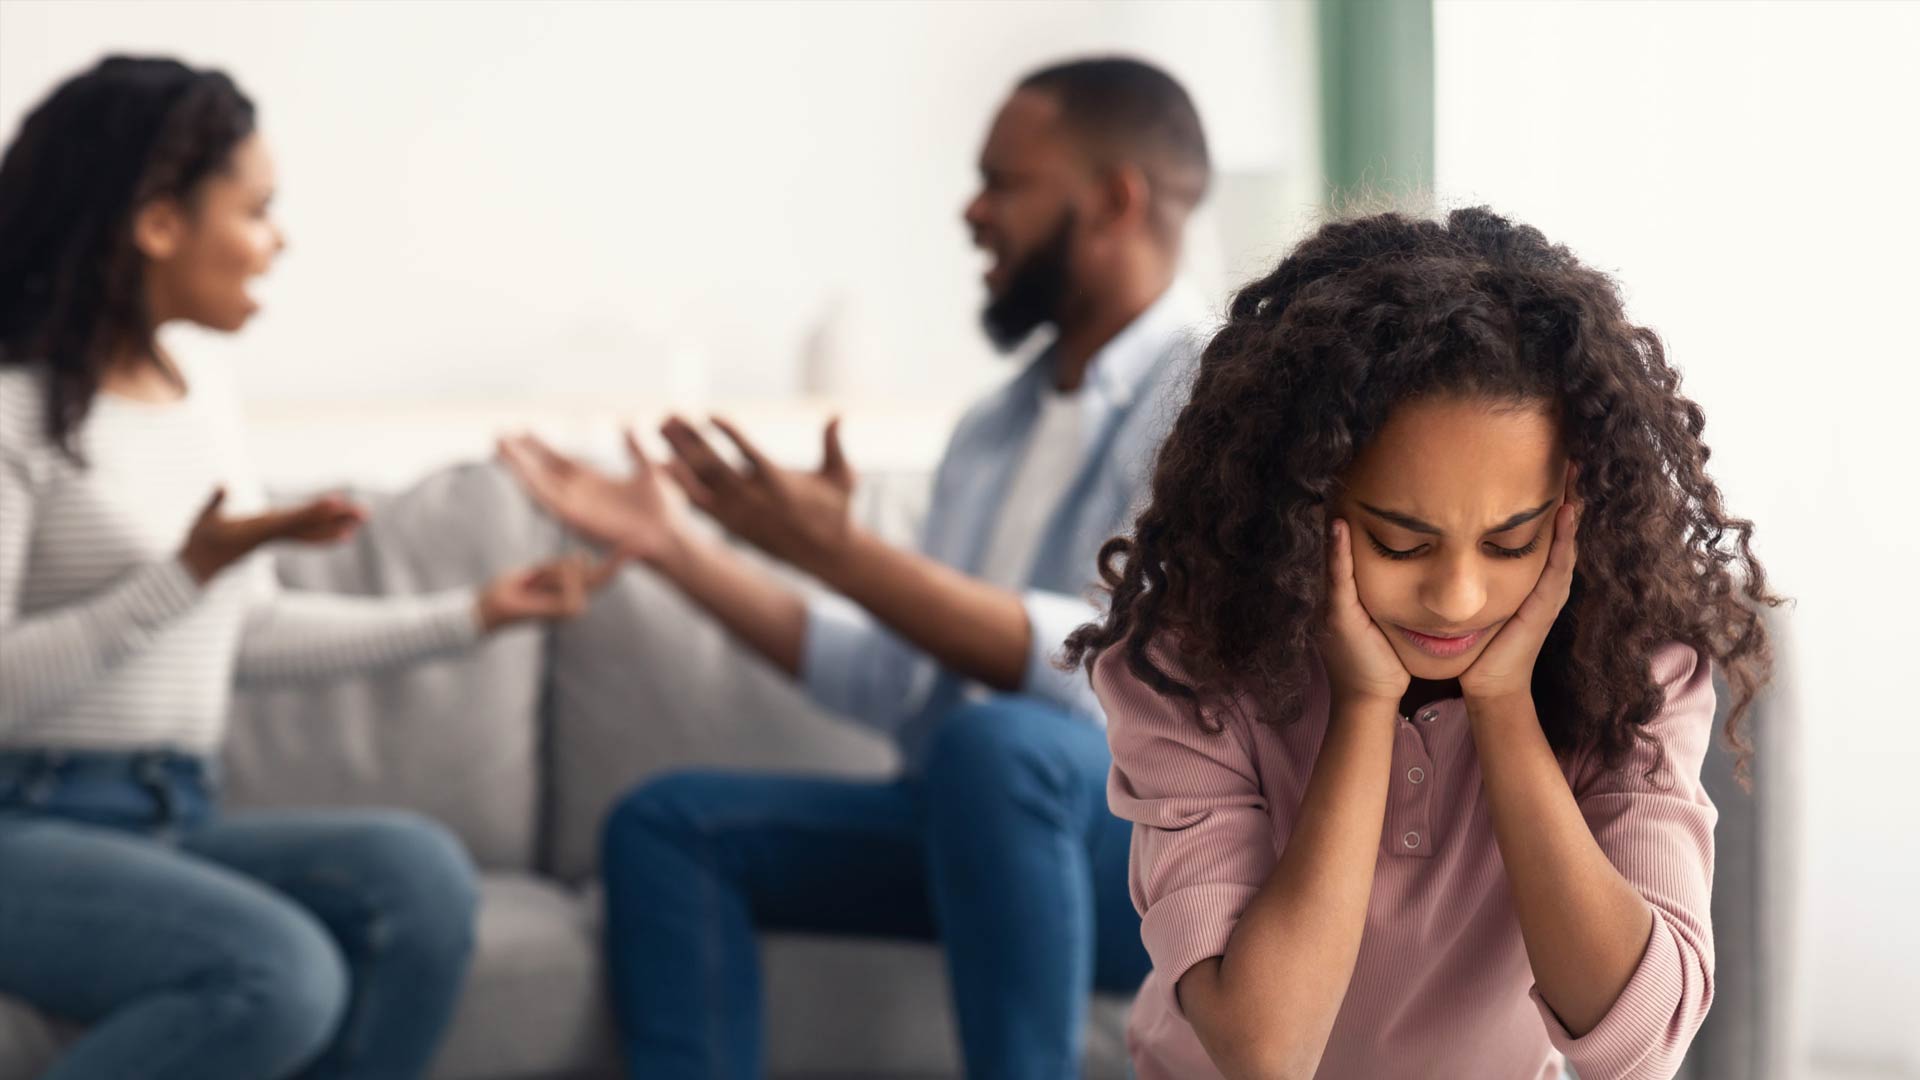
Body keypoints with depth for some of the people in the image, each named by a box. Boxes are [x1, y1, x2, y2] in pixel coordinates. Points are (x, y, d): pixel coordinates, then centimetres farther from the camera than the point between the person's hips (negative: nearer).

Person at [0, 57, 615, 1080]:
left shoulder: (202, 402, 13)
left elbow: (250, 632, 21)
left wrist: (471, 614, 20)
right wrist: (188, 572, -23)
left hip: (170, 824, 7)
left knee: (416, 873, -19)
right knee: (280, 975, -31)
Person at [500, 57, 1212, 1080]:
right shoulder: (997, 426, 17)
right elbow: (892, 678, 12)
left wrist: (833, 548, -27)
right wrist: (671, 544, 11)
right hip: (983, 809, 8)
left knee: (994, 742, -37)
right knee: (668, 825, -1)